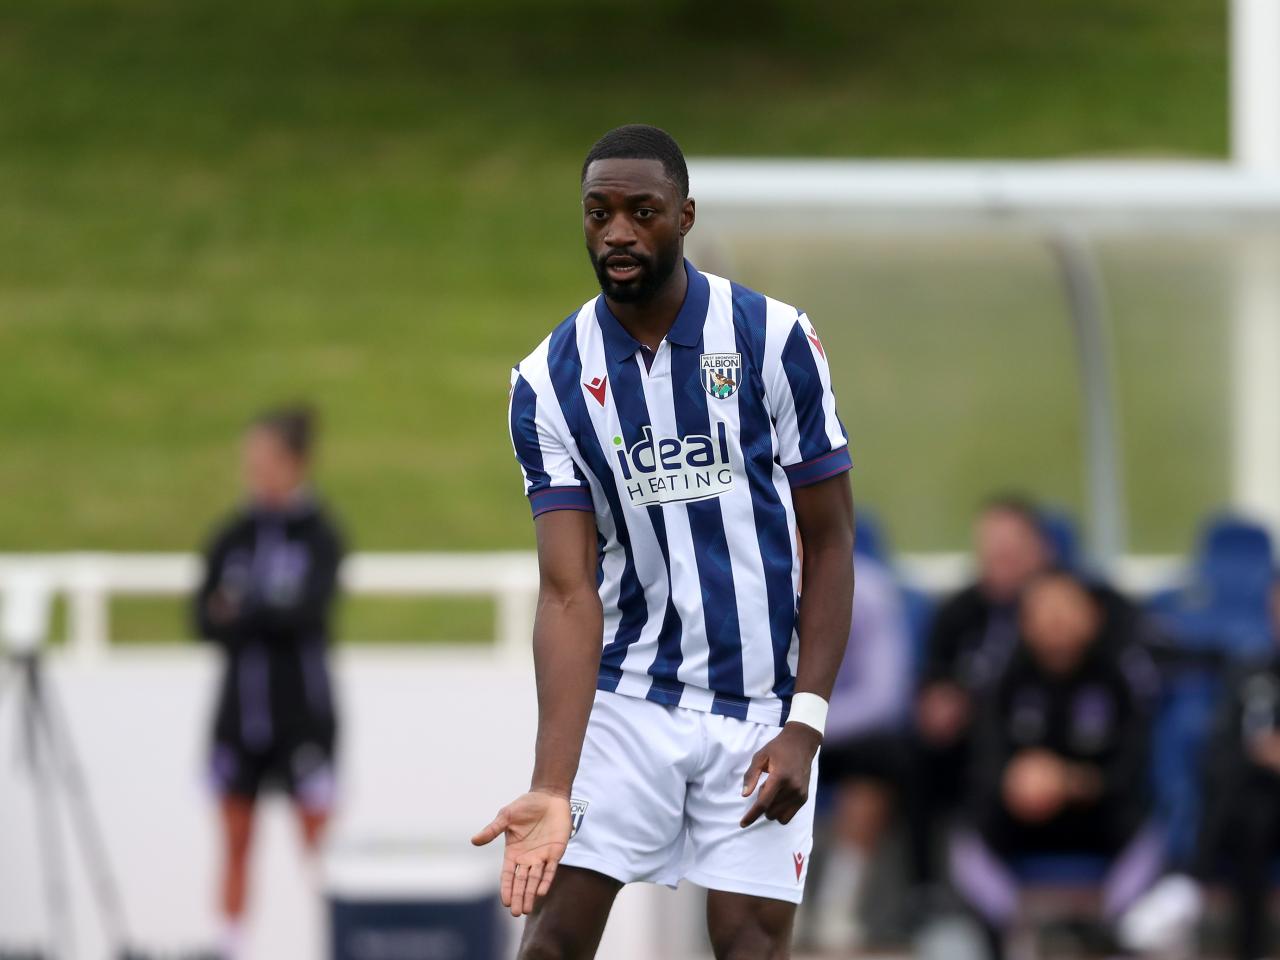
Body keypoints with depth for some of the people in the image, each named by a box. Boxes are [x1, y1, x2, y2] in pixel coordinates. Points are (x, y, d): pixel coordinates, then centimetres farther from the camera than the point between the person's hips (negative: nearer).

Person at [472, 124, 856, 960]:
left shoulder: (775, 340, -9)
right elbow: (569, 590, -12)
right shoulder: (550, 382, -6)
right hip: (624, 695, 1)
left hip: (760, 705, -1)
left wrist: (806, 723, -13)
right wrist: (553, 787, -24)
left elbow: (830, 542, -3)